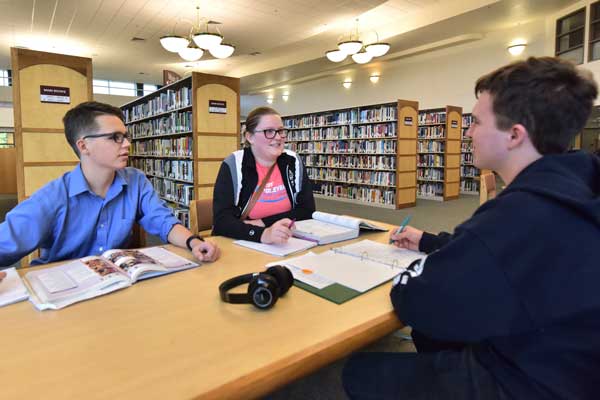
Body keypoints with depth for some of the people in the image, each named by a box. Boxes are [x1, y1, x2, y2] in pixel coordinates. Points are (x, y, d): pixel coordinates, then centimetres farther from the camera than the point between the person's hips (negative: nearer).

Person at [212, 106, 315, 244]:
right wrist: (262, 233, -33)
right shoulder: (233, 165, -8)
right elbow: (221, 220, -17)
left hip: (285, 245, 3)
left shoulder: (293, 162, 1)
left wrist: (263, 223, -13)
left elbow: (307, 210, -2)